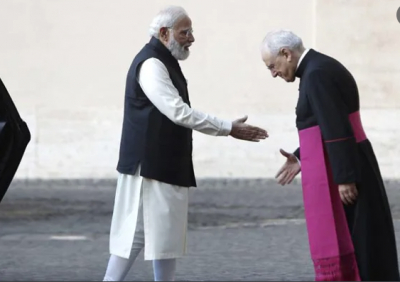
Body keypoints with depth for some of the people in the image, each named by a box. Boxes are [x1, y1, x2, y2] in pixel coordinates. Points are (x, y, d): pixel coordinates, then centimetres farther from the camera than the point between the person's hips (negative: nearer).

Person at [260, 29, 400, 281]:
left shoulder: (317, 74, -17)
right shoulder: (321, 67, 15)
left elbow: (337, 130, -22)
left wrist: (344, 177, -23)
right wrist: (301, 158, 14)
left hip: (337, 170, -10)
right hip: (342, 168, 10)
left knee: (338, 244, -4)